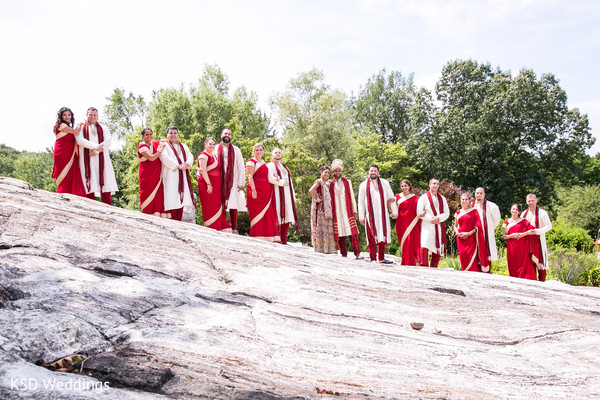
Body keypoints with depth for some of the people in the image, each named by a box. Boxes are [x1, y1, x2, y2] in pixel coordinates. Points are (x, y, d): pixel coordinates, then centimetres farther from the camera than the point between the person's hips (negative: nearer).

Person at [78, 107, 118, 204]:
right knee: (90, 185, -10)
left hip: (101, 159, 1)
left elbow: (108, 142, 4)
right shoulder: (81, 128, 16)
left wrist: (96, 151, -10)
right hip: (87, 159, -1)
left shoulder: (103, 129, 21)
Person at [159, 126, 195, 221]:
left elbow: (190, 156, 11)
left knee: (180, 198, 0)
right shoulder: (165, 145, 6)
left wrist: (186, 164, -11)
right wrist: (178, 166, -17)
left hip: (182, 176, 5)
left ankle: (179, 220, 1)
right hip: (170, 175, -5)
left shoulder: (184, 146, 23)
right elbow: (164, 157, -11)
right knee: (172, 198, -11)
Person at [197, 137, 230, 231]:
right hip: (207, 183, -8)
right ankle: (211, 229, 0)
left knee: (218, 207, 8)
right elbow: (203, 171, -16)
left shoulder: (213, 155, 18)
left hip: (216, 184, 8)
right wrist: (208, 184, -21)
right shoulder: (203, 155, -7)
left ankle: (218, 228, 12)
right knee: (210, 207, -5)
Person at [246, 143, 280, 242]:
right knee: (258, 214, -8)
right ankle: (257, 236, -6)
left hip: (266, 192, 8)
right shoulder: (251, 162, -1)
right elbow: (250, 176, -11)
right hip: (257, 191, -8)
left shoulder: (263, 163, 23)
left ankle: (266, 237, 7)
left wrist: (274, 178, 14)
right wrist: (253, 190, -20)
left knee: (267, 214, 4)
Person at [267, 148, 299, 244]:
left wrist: (293, 197, 15)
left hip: (287, 196, 6)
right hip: (277, 195, -6)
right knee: (278, 217, -13)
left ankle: (283, 240, 0)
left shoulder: (285, 168, 28)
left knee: (287, 218, -1)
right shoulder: (270, 166, 6)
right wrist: (281, 182, -16)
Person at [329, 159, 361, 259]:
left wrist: (355, 211, 5)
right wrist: (330, 213, 5)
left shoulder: (347, 182, 12)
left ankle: (357, 253, -10)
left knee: (353, 232, -10)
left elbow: (352, 197, 11)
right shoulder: (330, 184, 8)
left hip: (347, 211, 0)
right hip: (336, 212, 0)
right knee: (339, 233, -2)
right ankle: (343, 254, 5)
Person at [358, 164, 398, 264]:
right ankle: (373, 259, 4)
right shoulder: (363, 185, 8)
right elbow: (361, 202, 7)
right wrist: (361, 216, 2)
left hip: (382, 215, 1)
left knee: (382, 236, 2)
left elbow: (391, 198, 11)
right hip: (370, 215, -1)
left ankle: (381, 258, 10)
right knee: (371, 237, -2)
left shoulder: (385, 183, 10)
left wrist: (394, 211, 5)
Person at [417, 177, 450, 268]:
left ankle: (433, 269, 7)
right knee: (424, 247, -17)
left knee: (438, 249, 1)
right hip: (427, 226, -4)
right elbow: (419, 213, -4)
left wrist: (439, 218, -10)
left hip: (440, 226, 4)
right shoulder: (423, 198, 4)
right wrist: (431, 220, -10)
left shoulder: (442, 198, 17)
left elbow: (447, 213, 10)